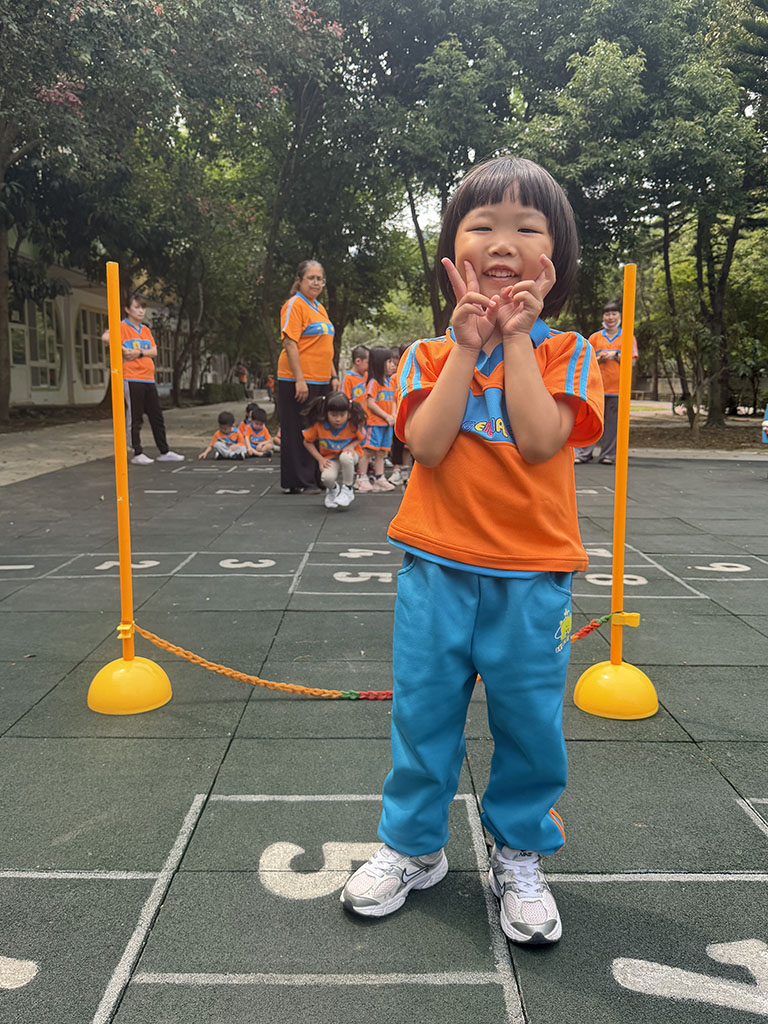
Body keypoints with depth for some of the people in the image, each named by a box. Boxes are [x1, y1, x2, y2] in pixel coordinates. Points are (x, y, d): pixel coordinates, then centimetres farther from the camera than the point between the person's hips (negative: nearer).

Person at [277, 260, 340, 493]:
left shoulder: (319, 308, 18)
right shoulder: (294, 304, -8)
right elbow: (290, 344, -16)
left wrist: (333, 376, 17)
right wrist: (299, 379, -21)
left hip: (321, 380, 9)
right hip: (299, 381, -8)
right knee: (298, 431, -3)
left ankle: (314, 478, 20)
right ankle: (297, 482, 4)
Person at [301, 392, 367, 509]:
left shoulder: (353, 424, -22)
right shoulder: (318, 425, -22)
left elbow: (361, 438, -1)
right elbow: (307, 442, -6)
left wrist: (351, 445, -21)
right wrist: (320, 459, -13)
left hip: (348, 453, 0)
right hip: (329, 458, 0)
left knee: (345, 457, -39)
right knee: (327, 478, -30)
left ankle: (347, 490, -11)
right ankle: (333, 490, 13)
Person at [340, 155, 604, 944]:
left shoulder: (565, 354, -1)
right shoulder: (430, 355, 3)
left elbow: (541, 441, -18)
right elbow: (426, 444, -14)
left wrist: (515, 339, -15)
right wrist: (470, 345, -15)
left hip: (531, 576, -1)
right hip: (437, 569, 1)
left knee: (528, 720, 10)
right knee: (422, 711, 12)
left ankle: (519, 858, 34)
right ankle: (412, 847, 34)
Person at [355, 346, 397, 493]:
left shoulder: (390, 382, 15)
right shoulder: (374, 382, -10)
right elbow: (370, 403, -15)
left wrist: (393, 416, 1)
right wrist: (386, 416, -13)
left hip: (387, 424, 7)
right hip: (374, 422, -7)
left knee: (381, 452, 10)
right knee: (368, 451, -4)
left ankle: (379, 479, 15)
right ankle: (362, 479, 3)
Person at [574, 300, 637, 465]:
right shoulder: (595, 337, 13)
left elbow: (632, 361, 3)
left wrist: (615, 355, -10)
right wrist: (598, 359, -6)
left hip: (617, 388, -1)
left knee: (613, 422, 0)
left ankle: (608, 455, 6)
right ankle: (583, 454, -1)